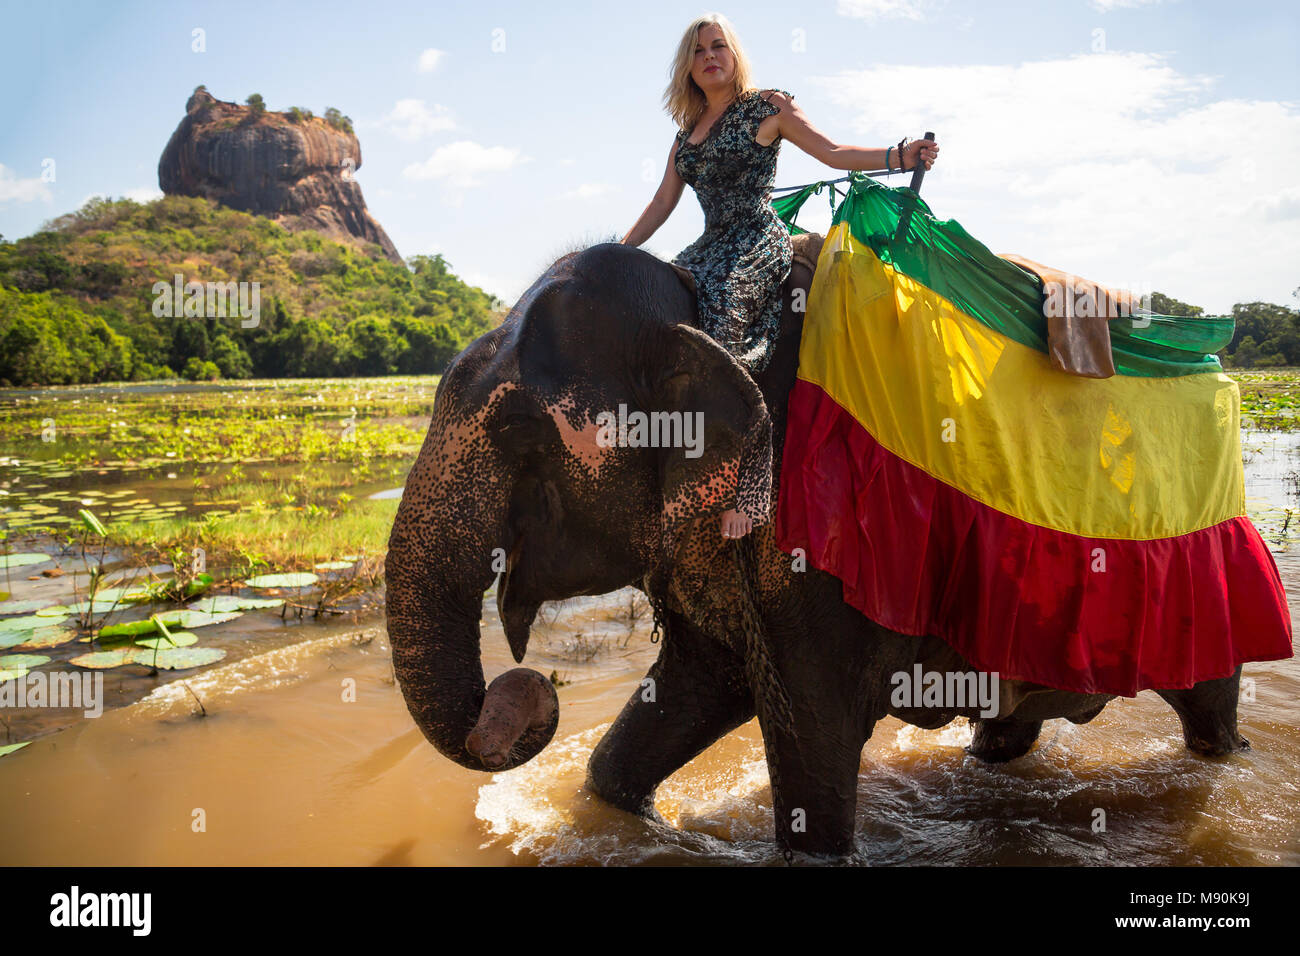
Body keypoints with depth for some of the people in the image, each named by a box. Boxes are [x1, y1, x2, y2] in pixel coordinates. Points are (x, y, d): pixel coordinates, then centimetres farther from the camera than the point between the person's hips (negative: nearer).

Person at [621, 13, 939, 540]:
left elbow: (831, 151, 0)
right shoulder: (687, 133, 22)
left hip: (757, 245, -7)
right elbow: (661, 204, 23)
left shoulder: (766, 107, 5)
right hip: (710, 247, 7)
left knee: (718, 354, -29)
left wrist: (899, 156, -14)